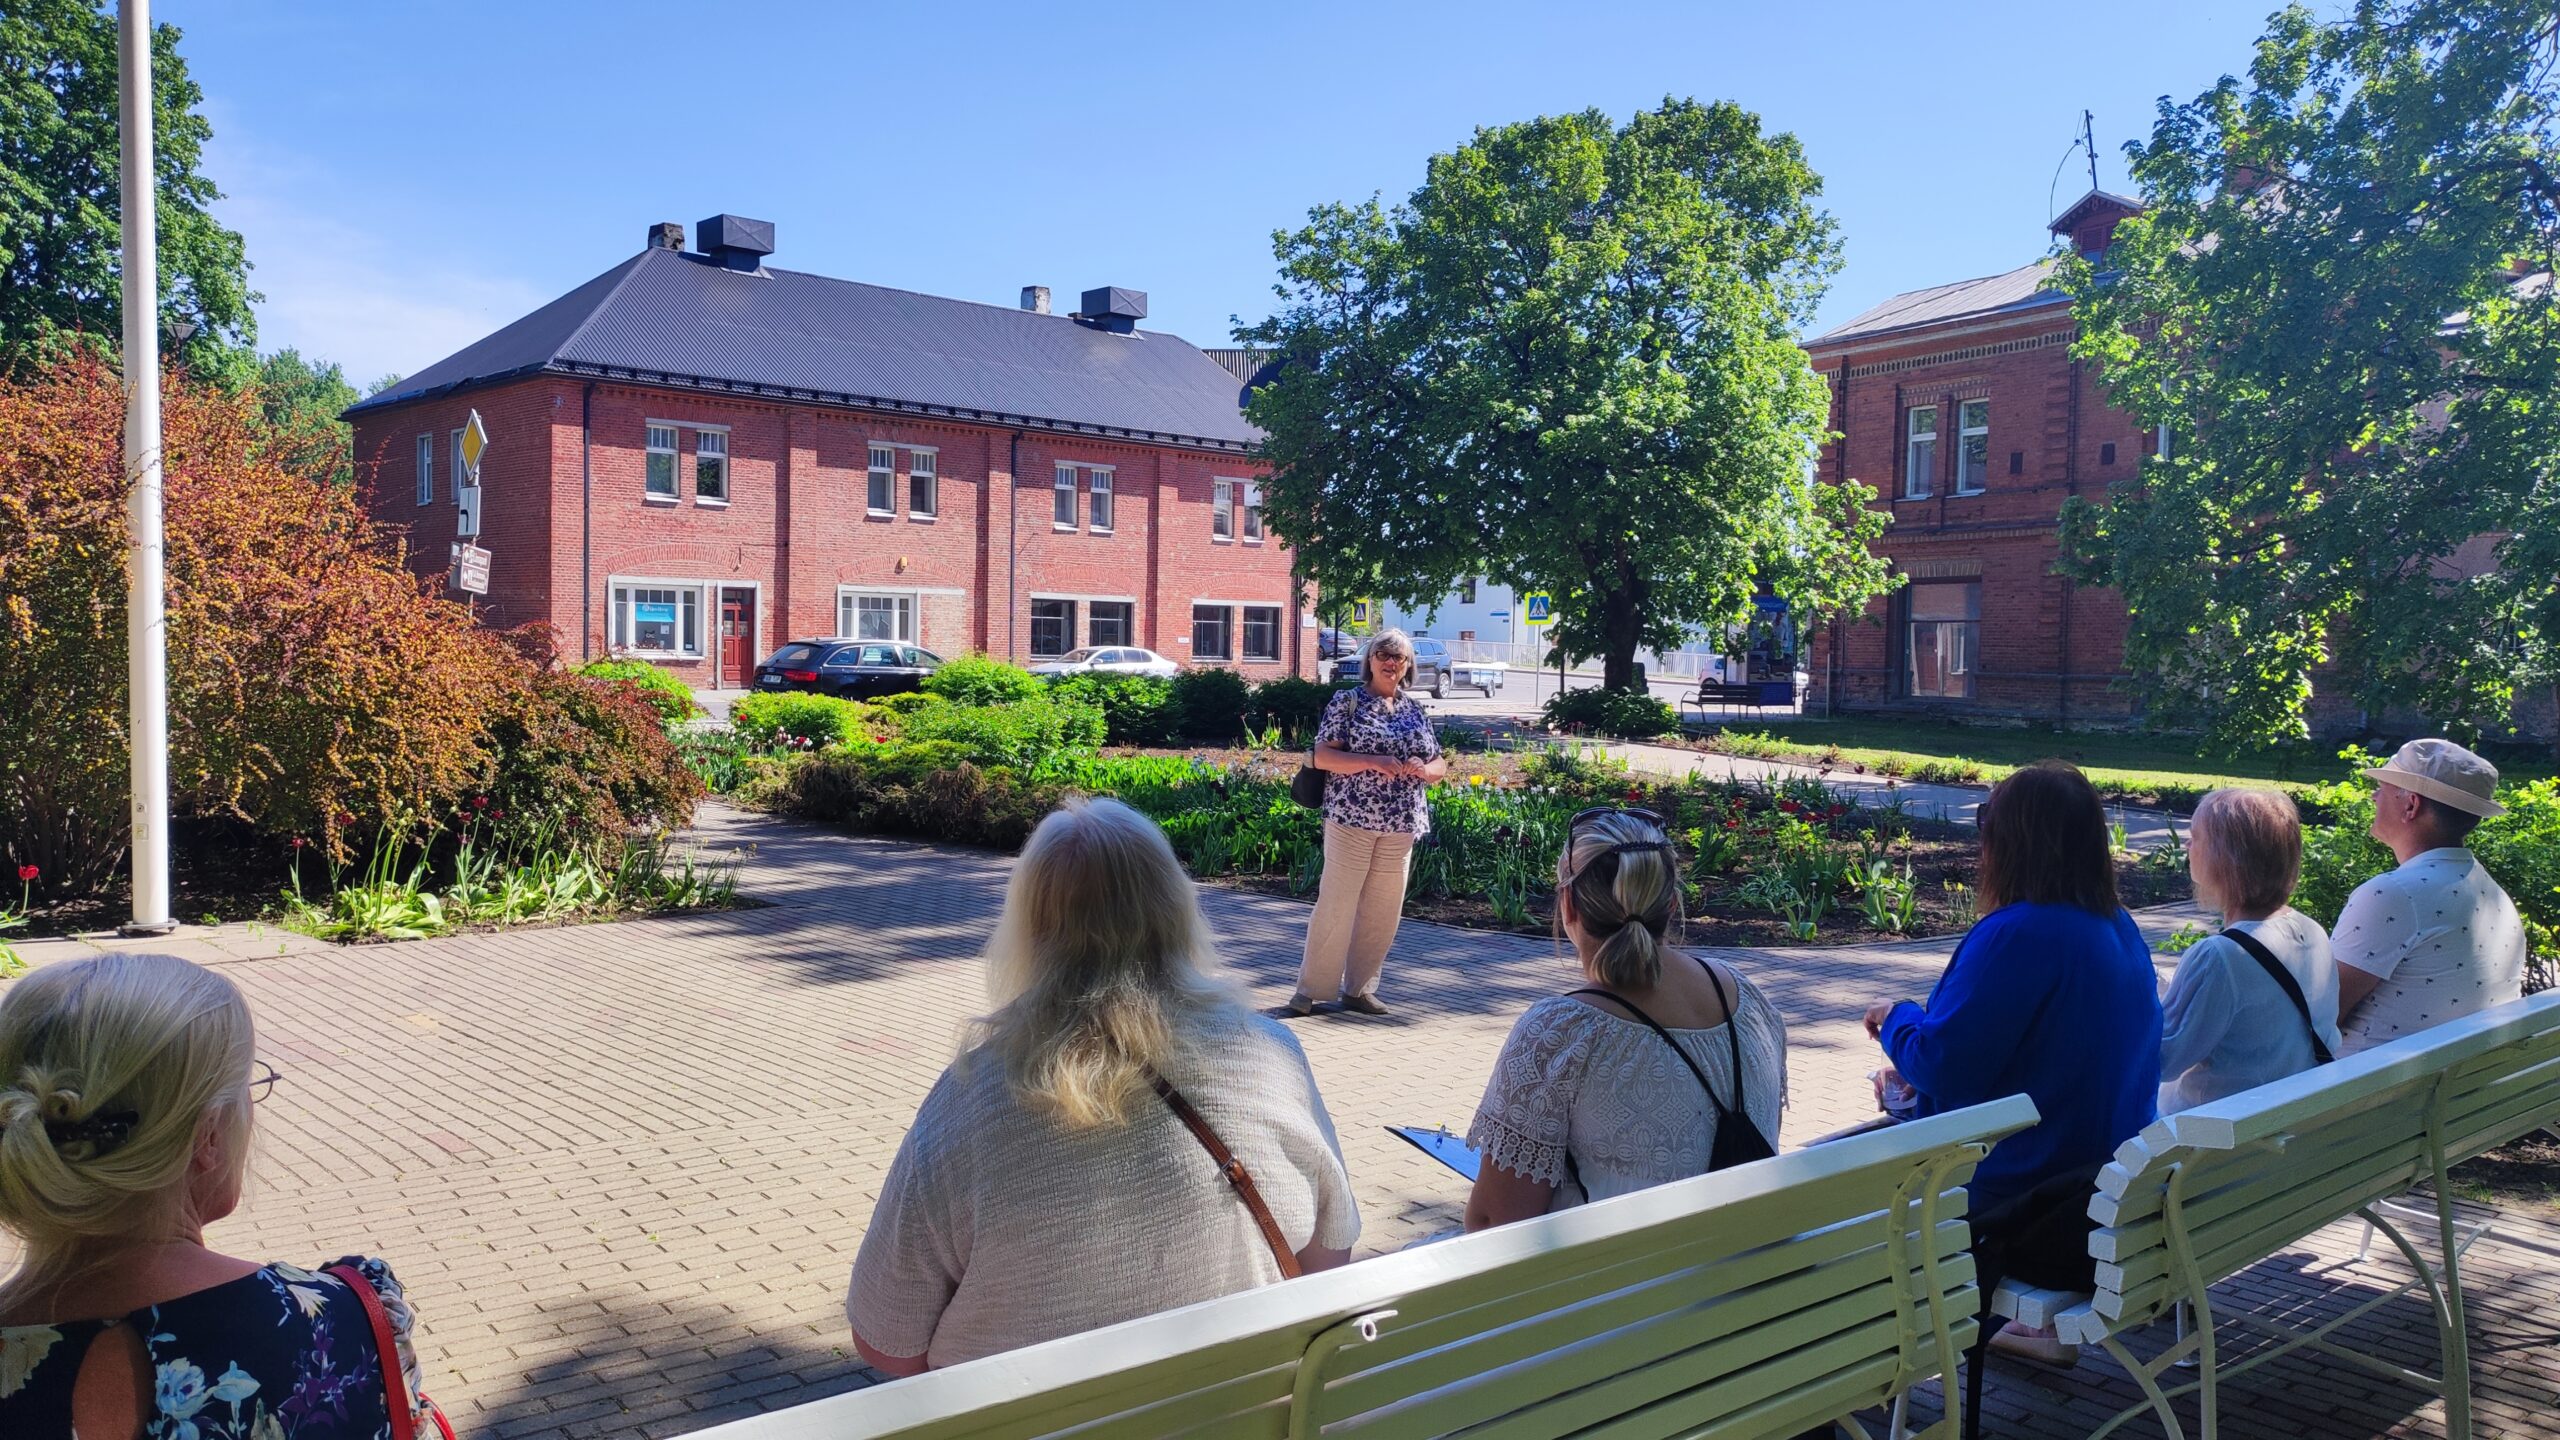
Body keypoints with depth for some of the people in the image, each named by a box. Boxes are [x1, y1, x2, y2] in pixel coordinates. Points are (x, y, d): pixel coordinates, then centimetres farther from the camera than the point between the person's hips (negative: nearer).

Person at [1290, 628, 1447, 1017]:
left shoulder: (1416, 710, 14)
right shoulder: (1348, 701, 0)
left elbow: (1439, 765, 17)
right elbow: (1322, 756, -8)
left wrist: (1422, 769, -7)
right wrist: (1373, 761, -20)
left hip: (1401, 825, 5)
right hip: (1352, 818, -5)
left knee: (1383, 911, 8)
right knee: (1336, 905, -4)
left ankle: (1359, 989, 20)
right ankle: (1310, 990, 5)